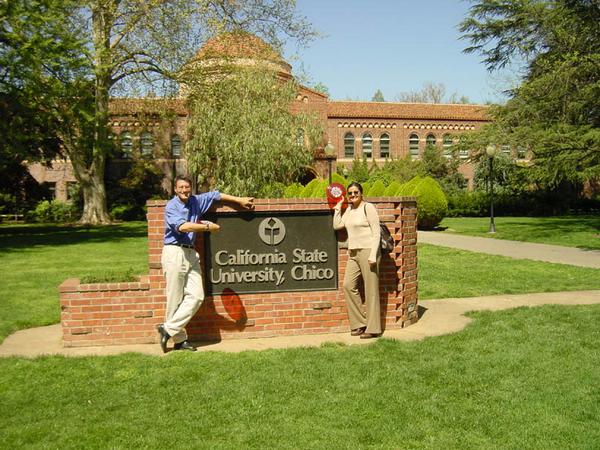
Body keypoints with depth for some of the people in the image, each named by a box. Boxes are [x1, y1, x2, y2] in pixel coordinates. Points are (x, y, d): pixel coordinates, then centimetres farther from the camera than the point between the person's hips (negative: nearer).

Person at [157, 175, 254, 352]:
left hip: (191, 254, 6)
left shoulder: (196, 201, 13)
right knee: (175, 299, -4)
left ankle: (169, 328, 1)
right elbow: (182, 226, -19)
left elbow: (215, 195, 27)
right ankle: (179, 339, 5)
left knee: (196, 296, -4)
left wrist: (240, 200, 30)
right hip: (174, 253, -6)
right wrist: (208, 227, -13)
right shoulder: (171, 206, -4)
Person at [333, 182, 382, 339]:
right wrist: (338, 206, 9)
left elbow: (376, 232, -11)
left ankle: (373, 328, 4)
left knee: (371, 289, -3)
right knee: (348, 285, 2)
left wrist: (373, 255, -17)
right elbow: (337, 225, 11)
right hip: (353, 253, 8)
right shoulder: (349, 209, 15)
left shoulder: (368, 207, -7)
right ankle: (359, 323, 13)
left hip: (367, 251, -8)